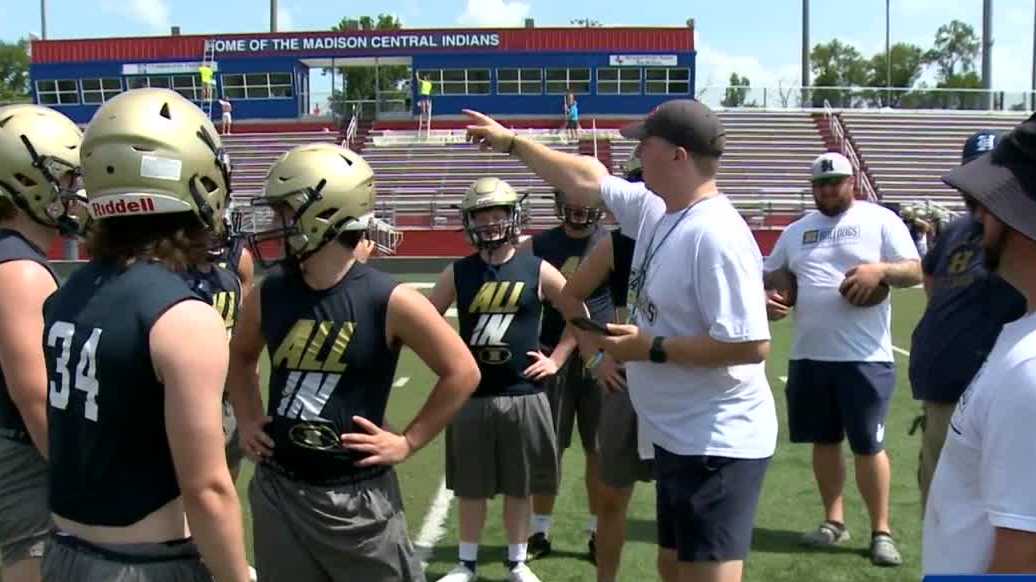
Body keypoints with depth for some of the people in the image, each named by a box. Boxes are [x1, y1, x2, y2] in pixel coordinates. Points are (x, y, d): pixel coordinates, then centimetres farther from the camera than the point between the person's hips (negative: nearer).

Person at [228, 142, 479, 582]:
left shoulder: (388, 301, -16)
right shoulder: (268, 294, -1)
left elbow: (461, 372, -8)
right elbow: (241, 357, 21)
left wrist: (407, 442, -9)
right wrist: (247, 419, 9)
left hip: (356, 493, -4)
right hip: (278, 487, 5)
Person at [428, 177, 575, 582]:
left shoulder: (537, 271, -2)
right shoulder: (458, 274, 1)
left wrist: (556, 359, 3)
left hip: (523, 395, -1)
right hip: (471, 396, 1)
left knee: (519, 487, 11)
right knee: (470, 487, 11)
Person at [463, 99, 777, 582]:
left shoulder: (715, 236, -25)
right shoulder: (652, 209, 4)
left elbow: (751, 344, -28)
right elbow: (586, 180, 19)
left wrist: (652, 349, -20)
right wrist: (511, 142, 25)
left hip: (717, 444, -10)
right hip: (678, 437, 10)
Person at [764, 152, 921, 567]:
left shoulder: (880, 220, 0)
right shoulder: (796, 231, 13)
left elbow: (915, 271, -4)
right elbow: (769, 276, 19)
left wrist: (880, 269, -23)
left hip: (865, 357, -4)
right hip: (808, 356, 5)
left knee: (868, 446, 1)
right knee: (824, 440, 12)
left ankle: (881, 531, 14)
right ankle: (833, 520, 26)